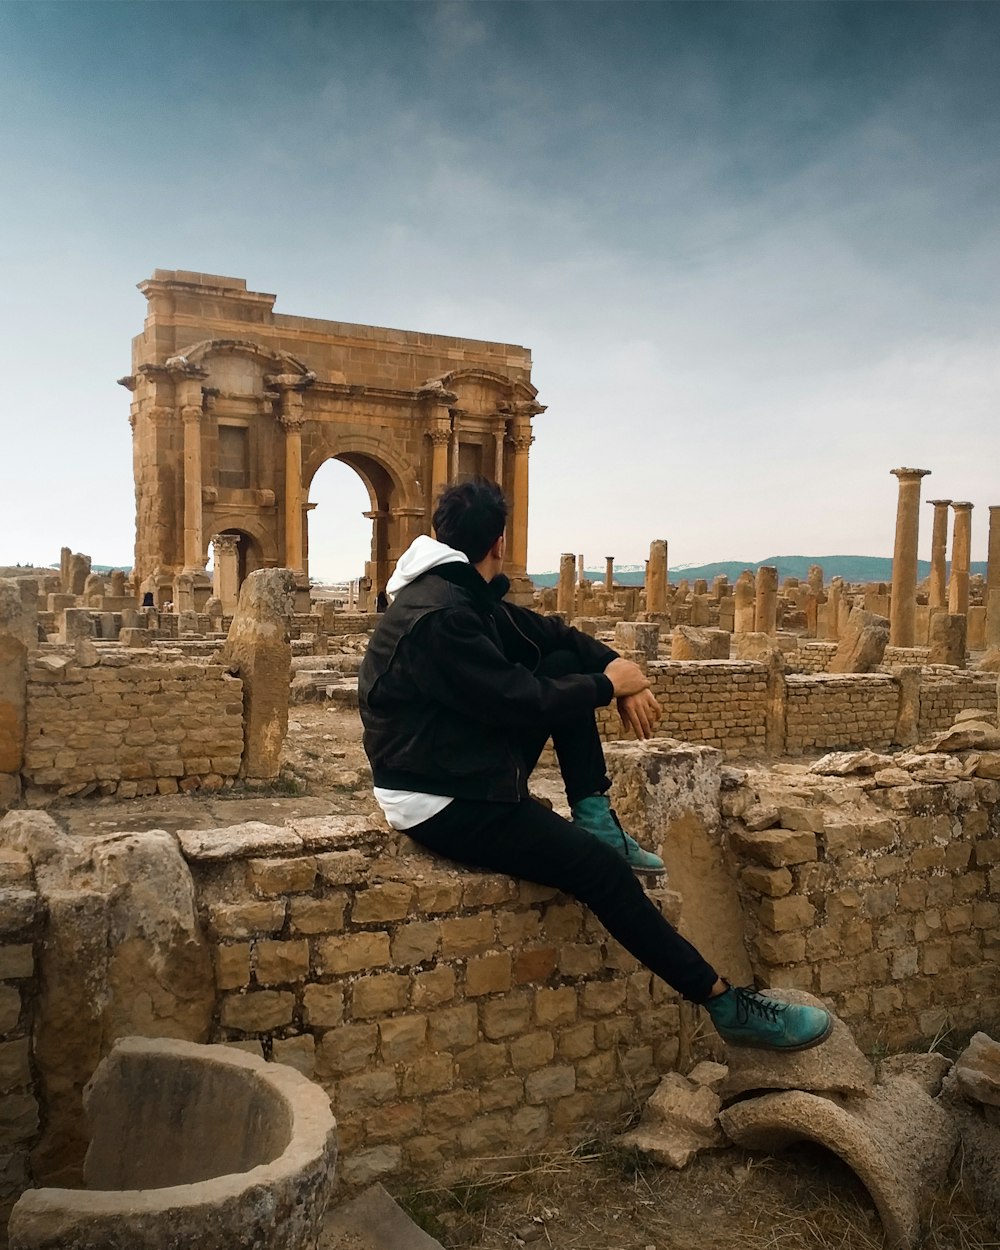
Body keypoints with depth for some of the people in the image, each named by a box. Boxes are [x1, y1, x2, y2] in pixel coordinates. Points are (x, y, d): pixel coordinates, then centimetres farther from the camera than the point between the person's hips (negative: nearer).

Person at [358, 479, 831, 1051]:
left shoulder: (463, 596, 7)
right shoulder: (437, 617, -24)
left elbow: (549, 633, 11)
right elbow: (518, 701, -24)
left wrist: (615, 669, -5)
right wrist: (608, 684, -10)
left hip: (477, 770, 10)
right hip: (444, 803, -10)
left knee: (564, 664, 5)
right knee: (603, 869, -16)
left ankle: (596, 820, 4)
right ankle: (727, 1003, -5)